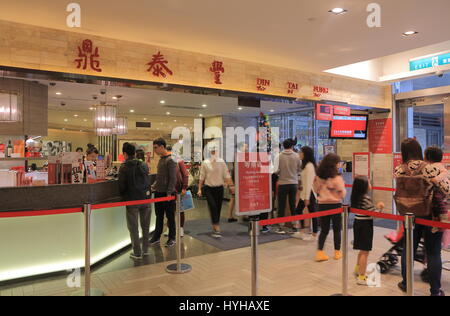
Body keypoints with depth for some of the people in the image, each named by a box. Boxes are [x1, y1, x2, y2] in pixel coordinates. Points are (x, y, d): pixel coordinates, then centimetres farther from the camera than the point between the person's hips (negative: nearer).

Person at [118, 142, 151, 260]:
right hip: (145, 198, 5)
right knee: (145, 225, 15)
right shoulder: (144, 165, 7)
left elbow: (121, 185, -9)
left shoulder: (124, 167, -9)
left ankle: (137, 253, 11)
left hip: (132, 200, -5)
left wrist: (123, 195, 9)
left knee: (133, 227, 6)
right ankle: (145, 249, 25)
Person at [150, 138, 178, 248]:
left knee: (170, 216, 4)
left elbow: (173, 178, -17)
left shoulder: (170, 160, -14)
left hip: (167, 193, -8)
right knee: (159, 216, 15)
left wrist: (169, 192, -19)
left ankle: (172, 238, 15)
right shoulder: (161, 159, 13)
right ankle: (156, 237, 24)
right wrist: (153, 187, 15)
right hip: (158, 193, 8)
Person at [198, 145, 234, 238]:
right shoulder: (205, 163, -2)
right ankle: (217, 229, -13)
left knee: (218, 208, 7)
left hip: (219, 188, 2)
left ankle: (215, 228, 23)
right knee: (213, 207, -13)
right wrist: (200, 189, 2)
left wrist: (231, 185, -5)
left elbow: (226, 175, 2)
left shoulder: (221, 162, 1)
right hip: (208, 189, -2)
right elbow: (202, 177, 3)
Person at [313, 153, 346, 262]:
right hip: (335, 205, -3)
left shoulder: (318, 176, -2)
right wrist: (342, 185, 7)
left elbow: (315, 189, 9)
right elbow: (342, 194, -10)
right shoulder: (337, 177, -16)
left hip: (322, 204, 4)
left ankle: (320, 252, 4)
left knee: (324, 230, 12)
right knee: (337, 229, 14)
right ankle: (337, 252, 25)